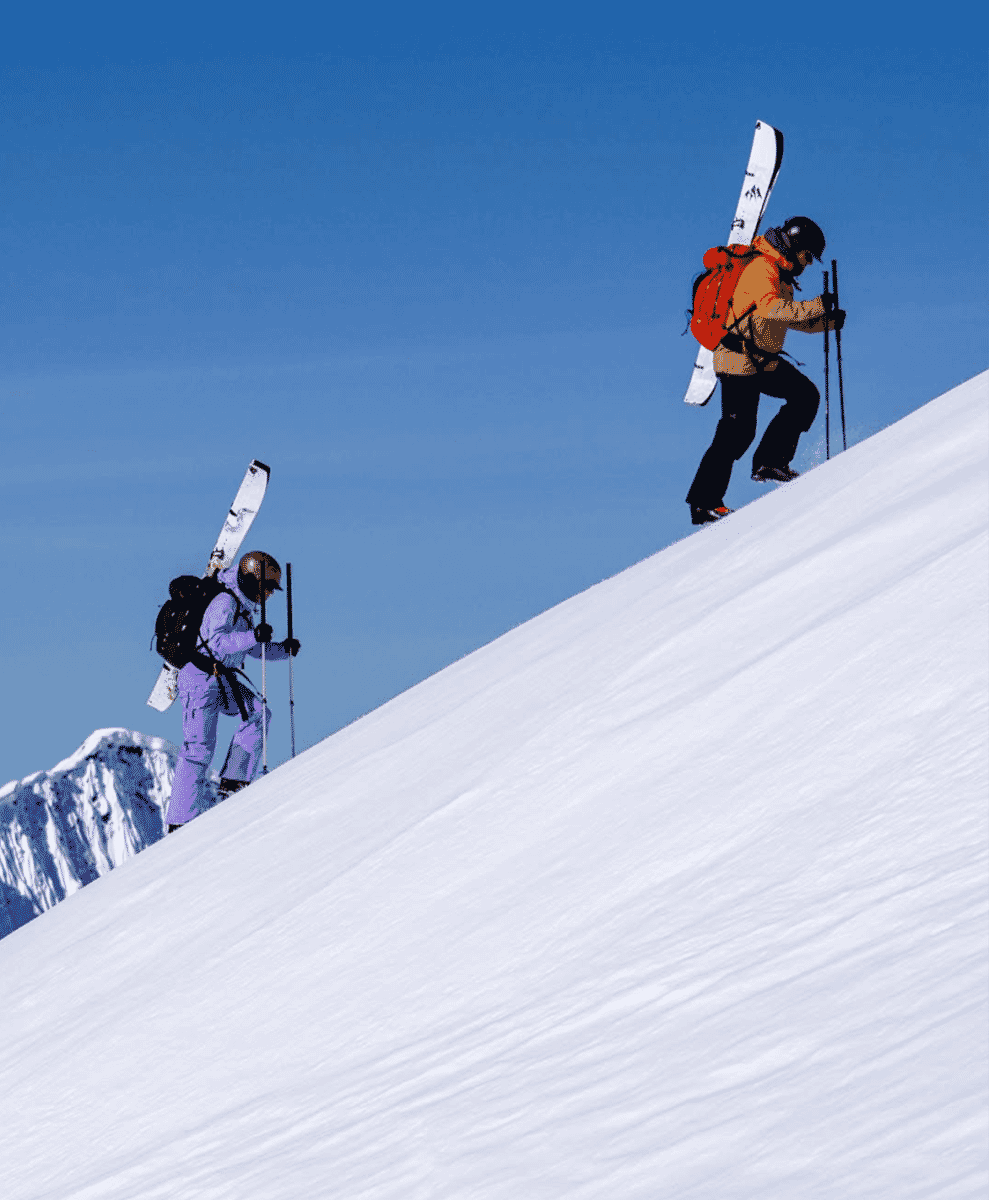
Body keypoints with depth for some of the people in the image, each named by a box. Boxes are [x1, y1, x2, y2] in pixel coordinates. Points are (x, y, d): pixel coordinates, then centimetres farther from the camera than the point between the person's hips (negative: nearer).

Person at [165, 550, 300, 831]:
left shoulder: (244, 608, 14)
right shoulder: (225, 604, -16)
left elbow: (253, 649, 24)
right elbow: (218, 642, -30)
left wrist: (283, 649, 10)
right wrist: (254, 636, -39)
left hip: (222, 680, 9)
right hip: (200, 679, -9)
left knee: (258, 713, -5)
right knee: (199, 747, -10)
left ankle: (233, 782, -3)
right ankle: (180, 821, -9)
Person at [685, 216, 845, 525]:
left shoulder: (778, 274, 15)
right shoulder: (762, 270, -18)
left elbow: (791, 319, 22)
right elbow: (772, 308, -36)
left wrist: (827, 321, 7)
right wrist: (816, 306, -36)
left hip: (762, 361, 10)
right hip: (739, 361, -10)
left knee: (806, 396, 5)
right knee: (737, 432, -10)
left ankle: (770, 463, 7)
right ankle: (703, 504, -4)